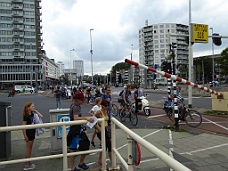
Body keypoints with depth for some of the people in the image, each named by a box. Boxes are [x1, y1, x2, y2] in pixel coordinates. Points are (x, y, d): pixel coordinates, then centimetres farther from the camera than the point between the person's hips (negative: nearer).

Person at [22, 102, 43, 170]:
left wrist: (36, 111, 1)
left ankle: (28, 162, 28)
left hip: (32, 133, 8)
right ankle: (26, 165, 10)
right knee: (28, 148, 0)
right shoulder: (26, 116, -19)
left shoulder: (32, 114, 4)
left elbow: (41, 116, 11)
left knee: (30, 148, 16)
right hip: (28, 134, -8)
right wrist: (25, 136, -21)